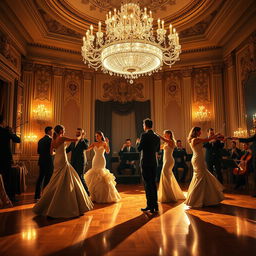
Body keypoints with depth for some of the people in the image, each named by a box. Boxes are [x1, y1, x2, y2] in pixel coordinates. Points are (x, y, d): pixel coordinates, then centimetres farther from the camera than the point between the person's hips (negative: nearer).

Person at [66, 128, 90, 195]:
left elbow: (86, 147, -22)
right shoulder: (73, 141, 17)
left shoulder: (85, 141, -1)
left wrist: (82, 138, -21)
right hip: (73, 162, 6)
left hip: (81, 162, -6)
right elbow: (67, 150, 14)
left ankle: (87, 193, 7)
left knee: (80, 178, -7)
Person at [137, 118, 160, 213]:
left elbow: (139, 149, -11)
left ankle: (150, 206, 4)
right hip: (154, 162, 6)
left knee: (147, 184, 0)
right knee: (153, 183, 15)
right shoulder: (157, 137, 8)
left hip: (145, 162, -6)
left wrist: (139, 142, 8)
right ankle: (155, 204, 22)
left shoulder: (144, 135, -12)